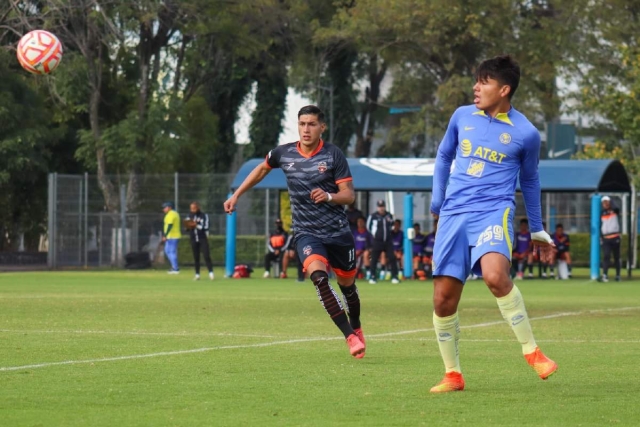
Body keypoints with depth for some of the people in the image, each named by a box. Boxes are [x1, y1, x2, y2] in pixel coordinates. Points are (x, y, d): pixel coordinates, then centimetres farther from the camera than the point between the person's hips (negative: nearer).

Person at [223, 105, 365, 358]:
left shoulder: (333, 155, -7)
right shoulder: (284, 154, 0)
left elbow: (349, 195, -8)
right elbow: (262, 169, 21)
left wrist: (328, 196, -28)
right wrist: (236, 195, 23)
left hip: (338, 232, 0)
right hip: (306, 232, 0)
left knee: (347, 284, 11)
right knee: (318, 276, -26)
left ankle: (356, 328, 43)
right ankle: (350, 336, -26)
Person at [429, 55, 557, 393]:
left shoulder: (525, 133, 0)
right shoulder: (462, 117, 8)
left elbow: (529, 181, 15)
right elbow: (444, 157, 24)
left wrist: (537, 231, 22)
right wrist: (437, 202, 20)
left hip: (493, 212, -4)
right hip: (454, 214, 4)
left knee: (495, 275, -32)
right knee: (443, 298, -2)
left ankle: (531, 351, -17)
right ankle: (452, 375, 14)